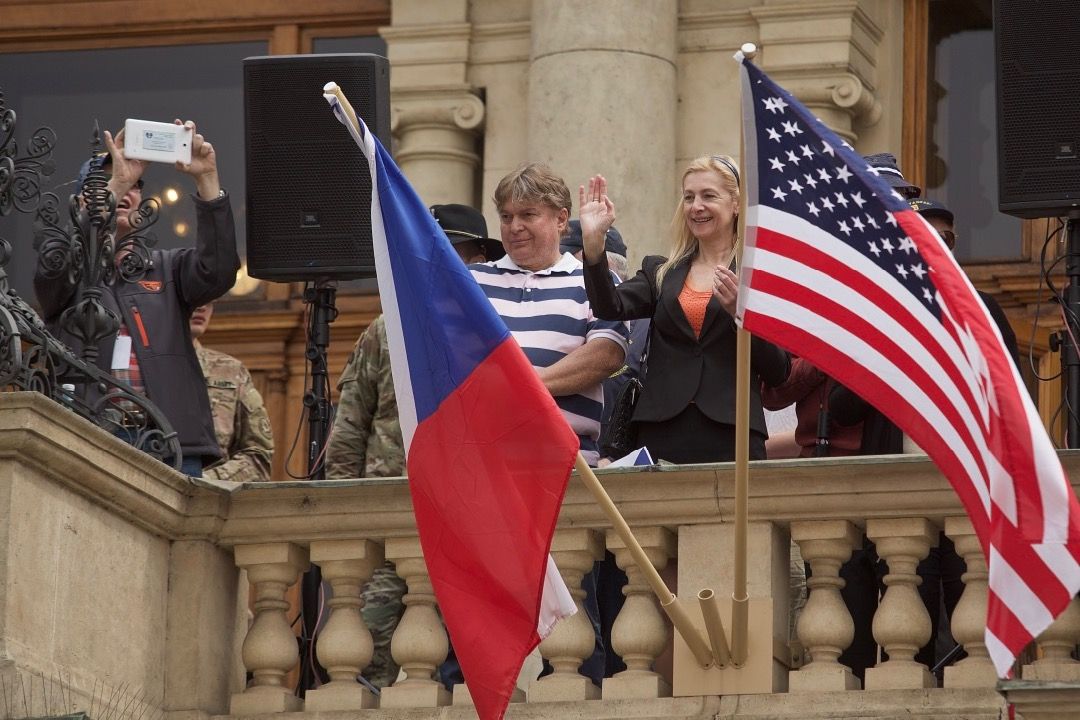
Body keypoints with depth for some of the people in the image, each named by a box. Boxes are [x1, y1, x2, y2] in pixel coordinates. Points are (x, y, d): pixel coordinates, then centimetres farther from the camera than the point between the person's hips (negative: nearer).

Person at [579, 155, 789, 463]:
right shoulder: (660, 271, 16)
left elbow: (778, 373, 1)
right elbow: (612, 308, -3)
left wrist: (742, 312, -12)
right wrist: (593, 243, -14)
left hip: (731, 437, -2)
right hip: (663, 436, 3)